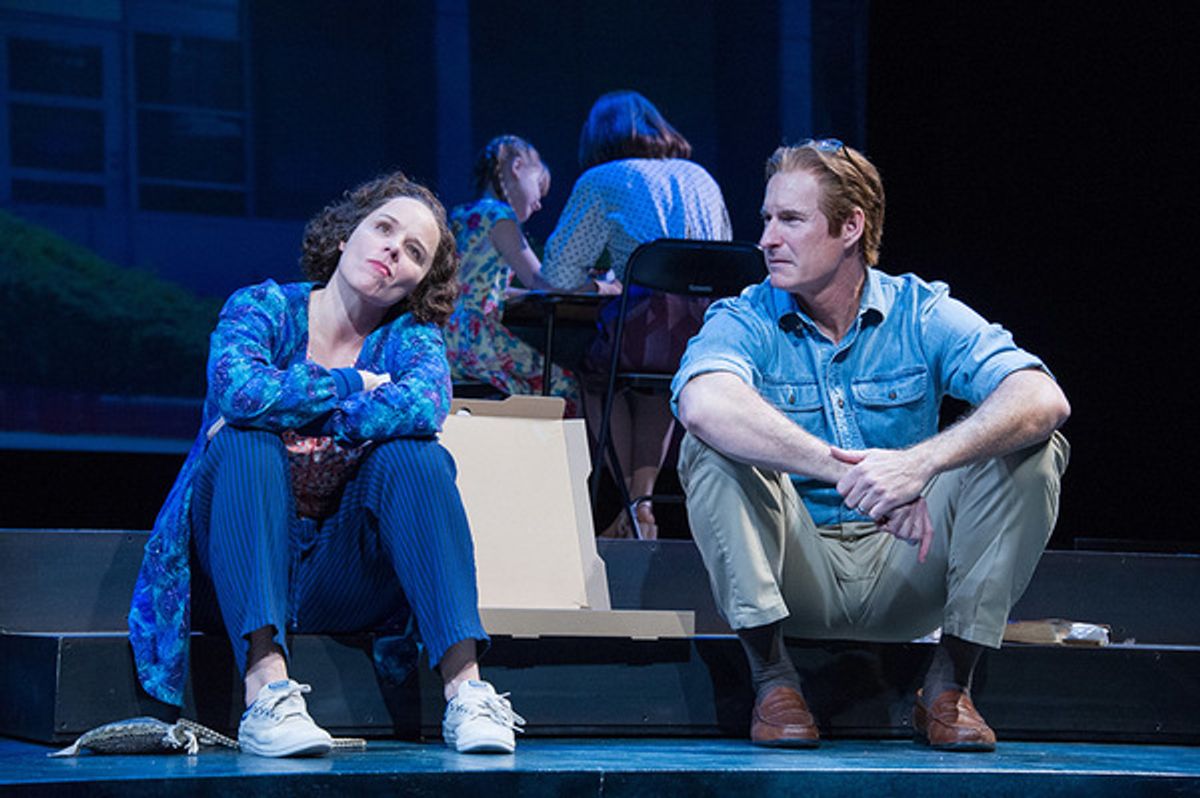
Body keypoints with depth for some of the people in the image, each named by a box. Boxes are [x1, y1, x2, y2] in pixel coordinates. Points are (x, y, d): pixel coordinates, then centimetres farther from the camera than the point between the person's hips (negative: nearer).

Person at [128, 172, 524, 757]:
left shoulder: (410, 336, 6)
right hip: (244, 570, -1)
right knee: (246, 442, -27)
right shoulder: (262, 308, 1)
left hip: (343, 586, 1)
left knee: (415, 453, -21)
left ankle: (465, 690, -35)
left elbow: (425, 403, -19)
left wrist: (288, 416, -21)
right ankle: (265, 691, -44)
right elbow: (240, 390, -22)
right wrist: (353, 385, -12)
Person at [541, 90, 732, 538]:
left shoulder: (602, 182, 10)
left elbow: (558, 274, 8)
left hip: (653, 340, -5)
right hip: (718, 344, 5)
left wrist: (599, 287, 28)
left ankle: (626, 502, 14)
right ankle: (644, 500, 19)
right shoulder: (700, 178, 24)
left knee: (595, 366, 19)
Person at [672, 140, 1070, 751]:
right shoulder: (745, 322, -7)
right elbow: (704, 403, -33)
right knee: (714, 448, -26)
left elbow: (1044, 400, -22)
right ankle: (771, 677, -20)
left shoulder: (921, 315, -4)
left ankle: (949, 682, -12)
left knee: (1034, 449, -18)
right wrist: (847, 471, -44)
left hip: (904, 576, 1)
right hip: (796, 574, -1)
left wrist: (920, 462, -40)